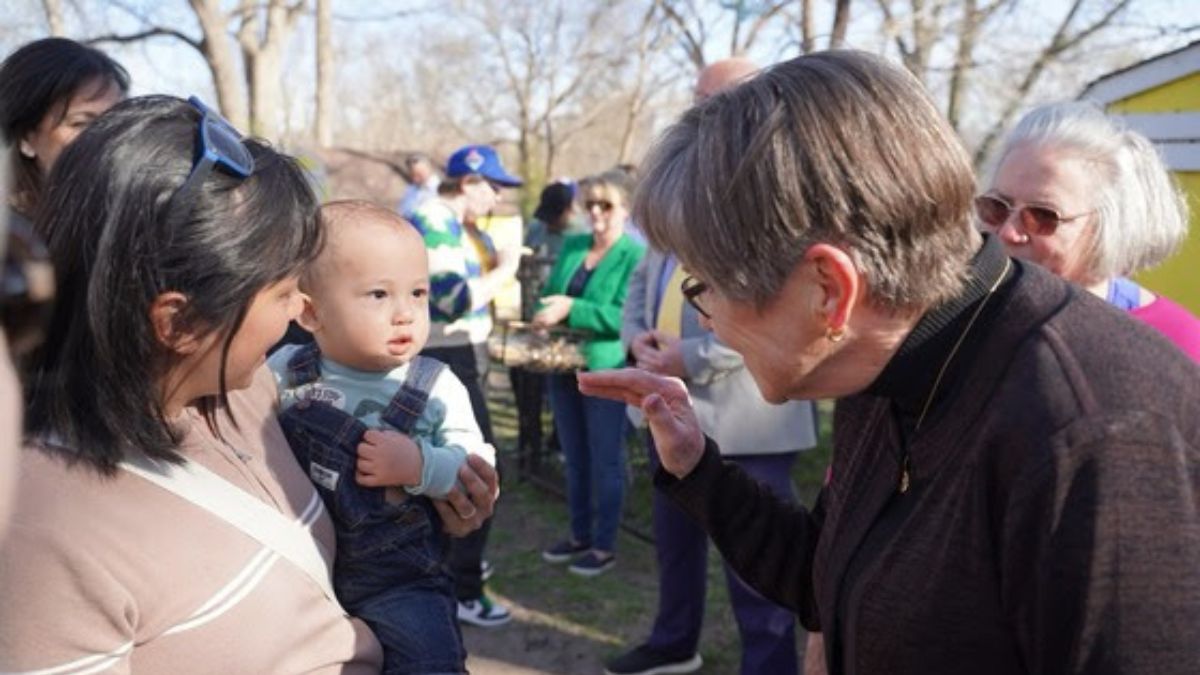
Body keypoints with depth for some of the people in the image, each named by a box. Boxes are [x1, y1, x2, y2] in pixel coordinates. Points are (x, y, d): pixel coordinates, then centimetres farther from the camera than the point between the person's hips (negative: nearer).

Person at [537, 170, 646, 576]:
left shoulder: (635, 256, -11)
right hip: (564, 368, 7)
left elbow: (626, 317, -20)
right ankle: (580, 536, 31)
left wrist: (571, 309, -27)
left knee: (605, 462, 4)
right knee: (574, 460, 17)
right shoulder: (571, 246, 10)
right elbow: (551, 294, 15)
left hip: (606, 371, -7)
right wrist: (543, 318, -8)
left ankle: (605, 547, 17)